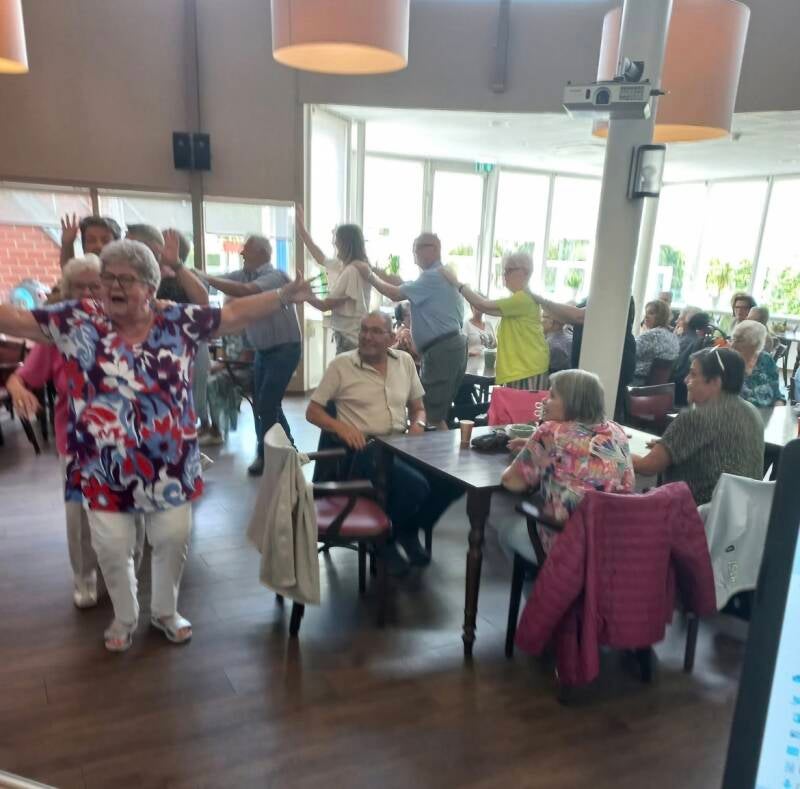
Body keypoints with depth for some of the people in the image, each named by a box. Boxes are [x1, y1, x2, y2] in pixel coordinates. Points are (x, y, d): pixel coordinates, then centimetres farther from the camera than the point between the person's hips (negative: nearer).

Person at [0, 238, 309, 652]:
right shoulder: (76, 320, -3)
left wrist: (284, 296, -3)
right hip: (104, 466, 0)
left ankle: (166, 611, 38)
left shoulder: (178, 320, -2)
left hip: (169, 462, 1)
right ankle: (124, 618, 38)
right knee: (112, 547, 11)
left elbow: (235, 313, 1)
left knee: (173, 539, 12)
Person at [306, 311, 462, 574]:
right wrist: (341, 427, -17)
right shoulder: (341, 364, -1)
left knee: (452, 479, -19)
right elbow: (312, 411, 1)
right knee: (415, 486, -30)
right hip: (365, 447, -5)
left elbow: (418, 407, 20)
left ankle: (409, 531, 7)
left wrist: (418, 423, -3)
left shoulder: (405, 361, 12)